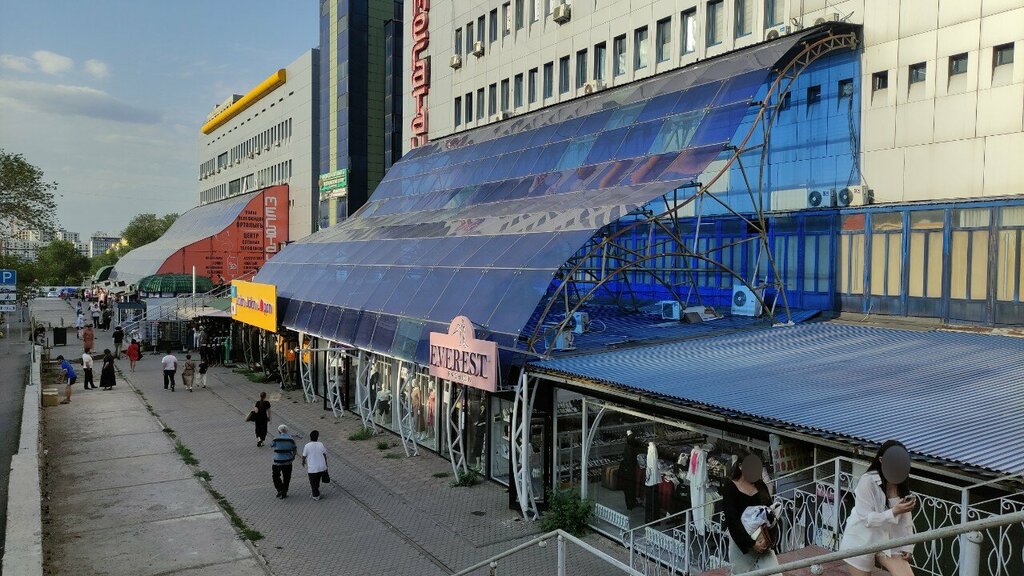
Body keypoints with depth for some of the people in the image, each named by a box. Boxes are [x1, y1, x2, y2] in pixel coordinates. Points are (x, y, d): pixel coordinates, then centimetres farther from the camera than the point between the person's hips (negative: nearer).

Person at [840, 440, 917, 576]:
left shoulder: (902, 485, -1)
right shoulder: (867, 481, -19)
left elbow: (906, 518, 2)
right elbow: (866, 519, -21)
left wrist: (907, 546, -4)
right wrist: (894, 512, -32)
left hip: (888, 542, 5)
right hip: (861, 542, -5)